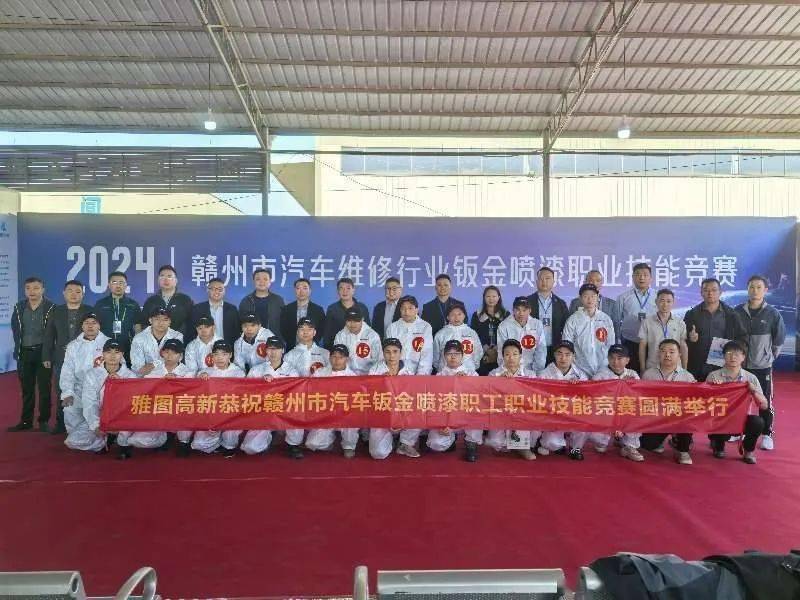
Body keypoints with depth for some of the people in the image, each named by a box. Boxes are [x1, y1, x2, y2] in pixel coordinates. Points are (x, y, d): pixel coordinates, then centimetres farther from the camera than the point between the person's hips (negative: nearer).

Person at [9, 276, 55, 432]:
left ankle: (44, 421, 8)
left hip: (43, 351, -4)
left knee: (44, 387, 1)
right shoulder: (19, 307, 6)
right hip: (25, 352, 4)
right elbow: (15, 329, 14)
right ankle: (26, 421, 18)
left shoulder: (51, 308, -7)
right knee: (26, 388, 10)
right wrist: (18, 347, 9)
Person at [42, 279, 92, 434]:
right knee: (61, 391, 6)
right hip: (61, 358, 3)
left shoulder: (90, 311, 3)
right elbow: (49, 336, 10)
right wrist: (47, 357, 4)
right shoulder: (56, 312, 10)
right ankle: (61, 423, 14)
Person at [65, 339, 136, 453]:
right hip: (97, 419, 1)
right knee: (72, 441, -19)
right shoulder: (92, 374, -1)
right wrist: (96, 426, -23)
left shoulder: (130, 376, -2)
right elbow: (89, 404, -10)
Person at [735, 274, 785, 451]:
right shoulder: (738, 312, -2)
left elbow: (779, 338, 2)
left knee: (765, 401, 2)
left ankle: (767, 435, 14)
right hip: (740, 364, 2)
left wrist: (770, 355, 5)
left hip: (763, 365, -2)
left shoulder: (773, 313, -7)